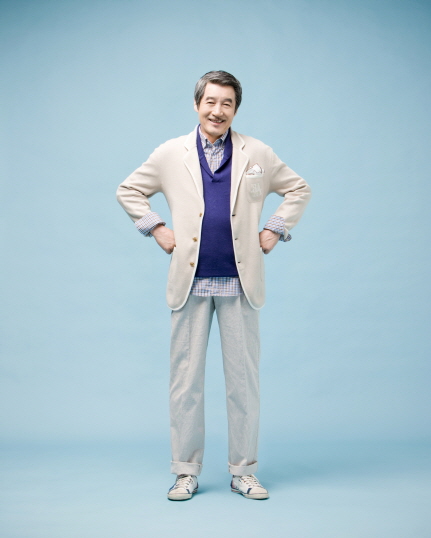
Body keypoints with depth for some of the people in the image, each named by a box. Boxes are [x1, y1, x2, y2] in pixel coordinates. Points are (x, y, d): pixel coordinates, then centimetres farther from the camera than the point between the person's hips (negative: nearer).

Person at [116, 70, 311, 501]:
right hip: (190, 282, 0)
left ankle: (243, 471, 20)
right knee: (185, 380, 4)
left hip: (240, 283, 0)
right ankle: (186, 472, 18)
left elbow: (299, 189, 17)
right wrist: (157, 230, 5)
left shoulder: (258, 154, 8)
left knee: (243, 380, 6)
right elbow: (128, 191, 16)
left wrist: (274, 230, 6)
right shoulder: (170, 154, 7)